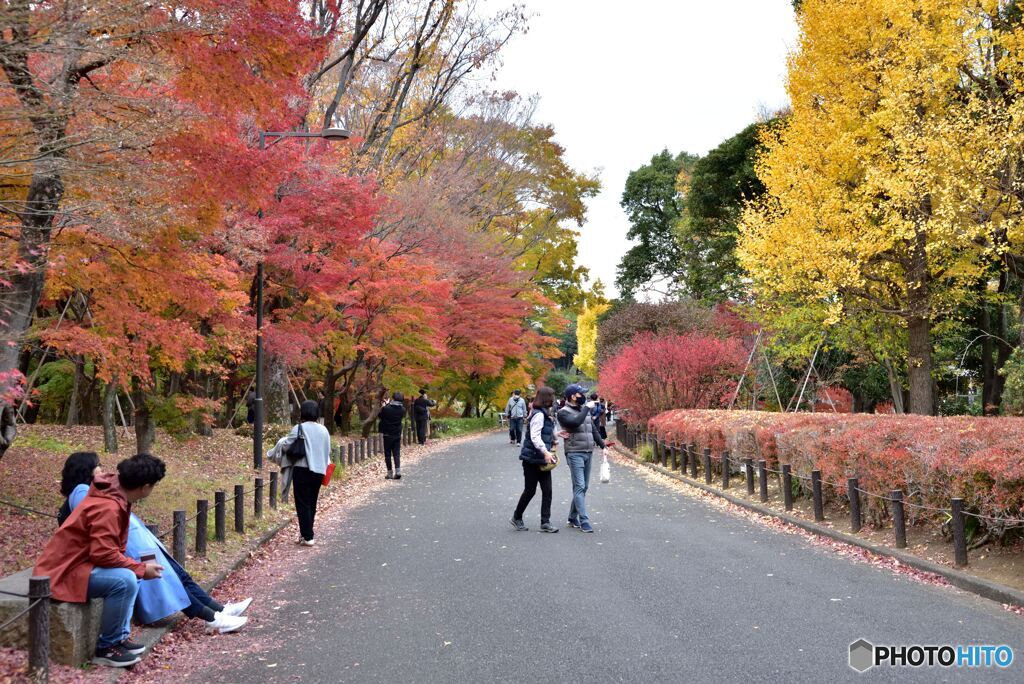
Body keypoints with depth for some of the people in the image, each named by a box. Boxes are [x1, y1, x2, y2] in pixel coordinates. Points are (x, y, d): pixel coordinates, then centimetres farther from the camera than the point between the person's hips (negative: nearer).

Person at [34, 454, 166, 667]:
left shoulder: (118, 499, 6)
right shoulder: (107, 507, -25)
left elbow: (111, 549, 15)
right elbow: (104, 554, -29)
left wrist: (139, 566, 3)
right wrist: (141, 569, -18)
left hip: (78, 563, 11)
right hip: (63, 572, -11)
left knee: (131, 574, 12)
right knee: (124, 580, -28)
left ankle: (120, 636, 9)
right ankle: (106, 648, -12)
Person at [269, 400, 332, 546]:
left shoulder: (299, 428, -9)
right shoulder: (324, 430, 9)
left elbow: (285, 446, -8)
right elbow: (328, 451, 13)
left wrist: (283, 440, 13)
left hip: (302, 470, -5)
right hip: (319, 471, 6)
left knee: (303, 504, 0)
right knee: (312, 504, 14)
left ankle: (307, 537, -2)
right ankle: (306, 533, 20)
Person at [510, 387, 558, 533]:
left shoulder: (545, 414, 14)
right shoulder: (539, 415, -16)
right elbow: (535, 437, -25)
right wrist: (545, 452, -33)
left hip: (543, 460, 9)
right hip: (533, 459, -9)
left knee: (547, 490, 3)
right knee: (530, 490, 2)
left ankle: (545, 522, 6)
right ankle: (517, 518, 20)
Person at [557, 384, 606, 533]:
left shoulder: (585, 410, 15)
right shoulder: (563, 412, -7)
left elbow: (593, 429, 21)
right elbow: (575, 422, -26)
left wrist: (602, 446, 15)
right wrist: (587, 408, -17)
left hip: (588, 453, 7)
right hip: (574, 454, -7)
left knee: (584, 487, 11)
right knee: (579, 487, -11)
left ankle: (573, 518, 21)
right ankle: (584, 520, -11)